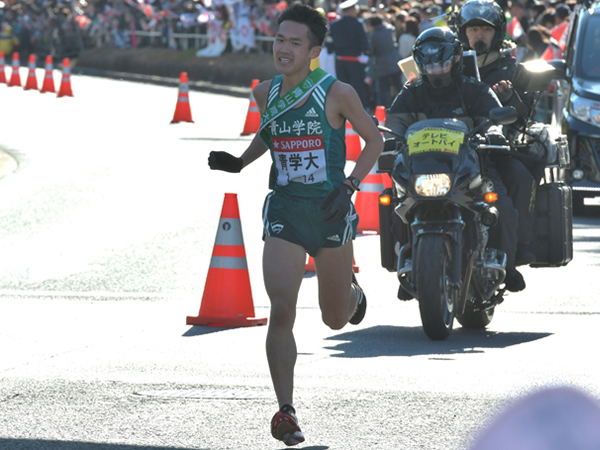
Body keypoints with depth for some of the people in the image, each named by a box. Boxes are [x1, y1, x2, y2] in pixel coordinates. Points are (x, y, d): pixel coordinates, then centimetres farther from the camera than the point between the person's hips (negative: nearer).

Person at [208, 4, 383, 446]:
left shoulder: (337, 93, -10)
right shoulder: (266, 92, 2)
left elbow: (374, 140, 0)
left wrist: (349, 186, -12)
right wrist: (239, 162, 6)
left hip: (330, 212, -2)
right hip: (283, 211, 2)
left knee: (335, 319, 14)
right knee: (281, 310, -17)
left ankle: (352, 291, 53)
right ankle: (286, 411, -15)